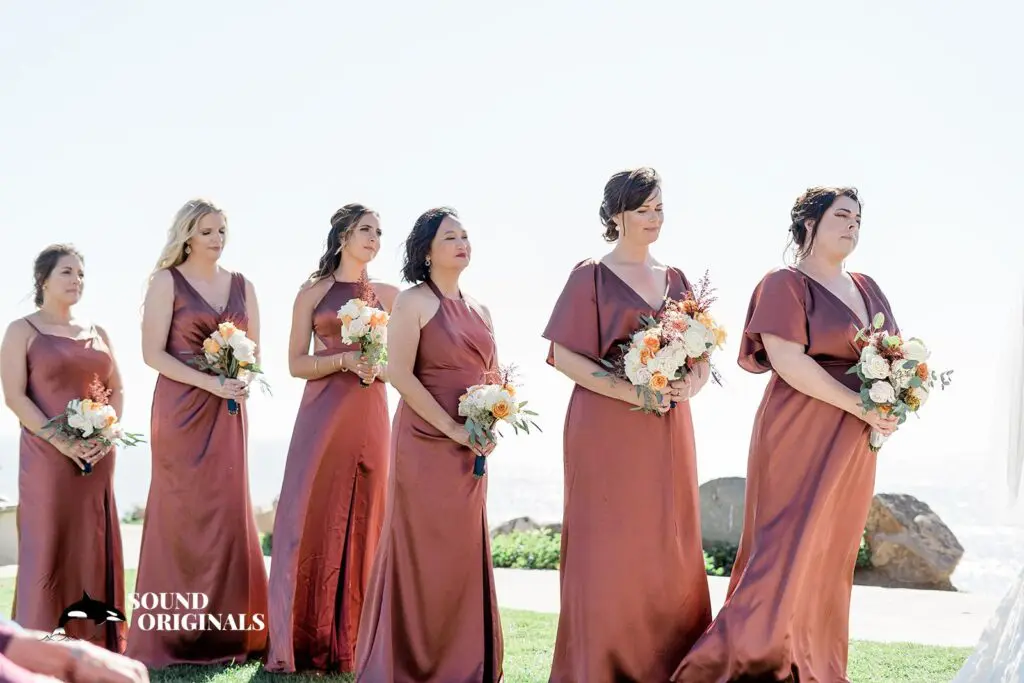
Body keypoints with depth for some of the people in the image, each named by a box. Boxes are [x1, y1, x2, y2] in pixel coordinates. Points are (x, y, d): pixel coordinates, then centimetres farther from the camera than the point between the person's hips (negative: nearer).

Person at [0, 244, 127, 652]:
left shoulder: (96, 333, 14)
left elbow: (116, 389, 15)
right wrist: (60, 440, -18)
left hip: (97, 456, 5)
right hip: (48, 454, -5)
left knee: (95, 543, 5)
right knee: (49, 544, -4)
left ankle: (97, 640, 11)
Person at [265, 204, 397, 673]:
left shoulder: (388, 295, 12)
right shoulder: (313, 292, 7)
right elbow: (297, 364, 3)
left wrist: (378, 367, -7)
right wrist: (345, 360, -11)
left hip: (370, 416, 2)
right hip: (322, 414, -2)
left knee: (363, 520, 0)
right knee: (312, 517, -5)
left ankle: (349, 643, 7)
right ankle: (302, 642, 0)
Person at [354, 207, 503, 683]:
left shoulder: (479, 310, 15)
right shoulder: (413, 302, -4)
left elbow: (494, 376, 20)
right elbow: (399, 373, -13)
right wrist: (453, 429, -16)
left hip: (471, 449, 6)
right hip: (426, 442, -6)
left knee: (464, 554, 8)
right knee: (421, 552, -3)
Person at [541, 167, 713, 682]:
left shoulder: (676, 281, 15)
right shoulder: (591, 276, 1)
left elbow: (703, 356, 16)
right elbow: (564, 355, -6)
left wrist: (691, 384, -8)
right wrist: (631, 391, -17)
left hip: (668, 432, 5)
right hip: (608, 430, -5)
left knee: (671, 550, 3)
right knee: (607, 549, -3)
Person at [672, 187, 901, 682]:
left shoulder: (867, 290, 16)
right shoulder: (785, 284, -6)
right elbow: (787, 361, -17)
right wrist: (860, 406, -17)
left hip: (853, 445, 7)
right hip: (799, 437, -7)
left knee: (832, 559, 10)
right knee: (788, 553, -10)